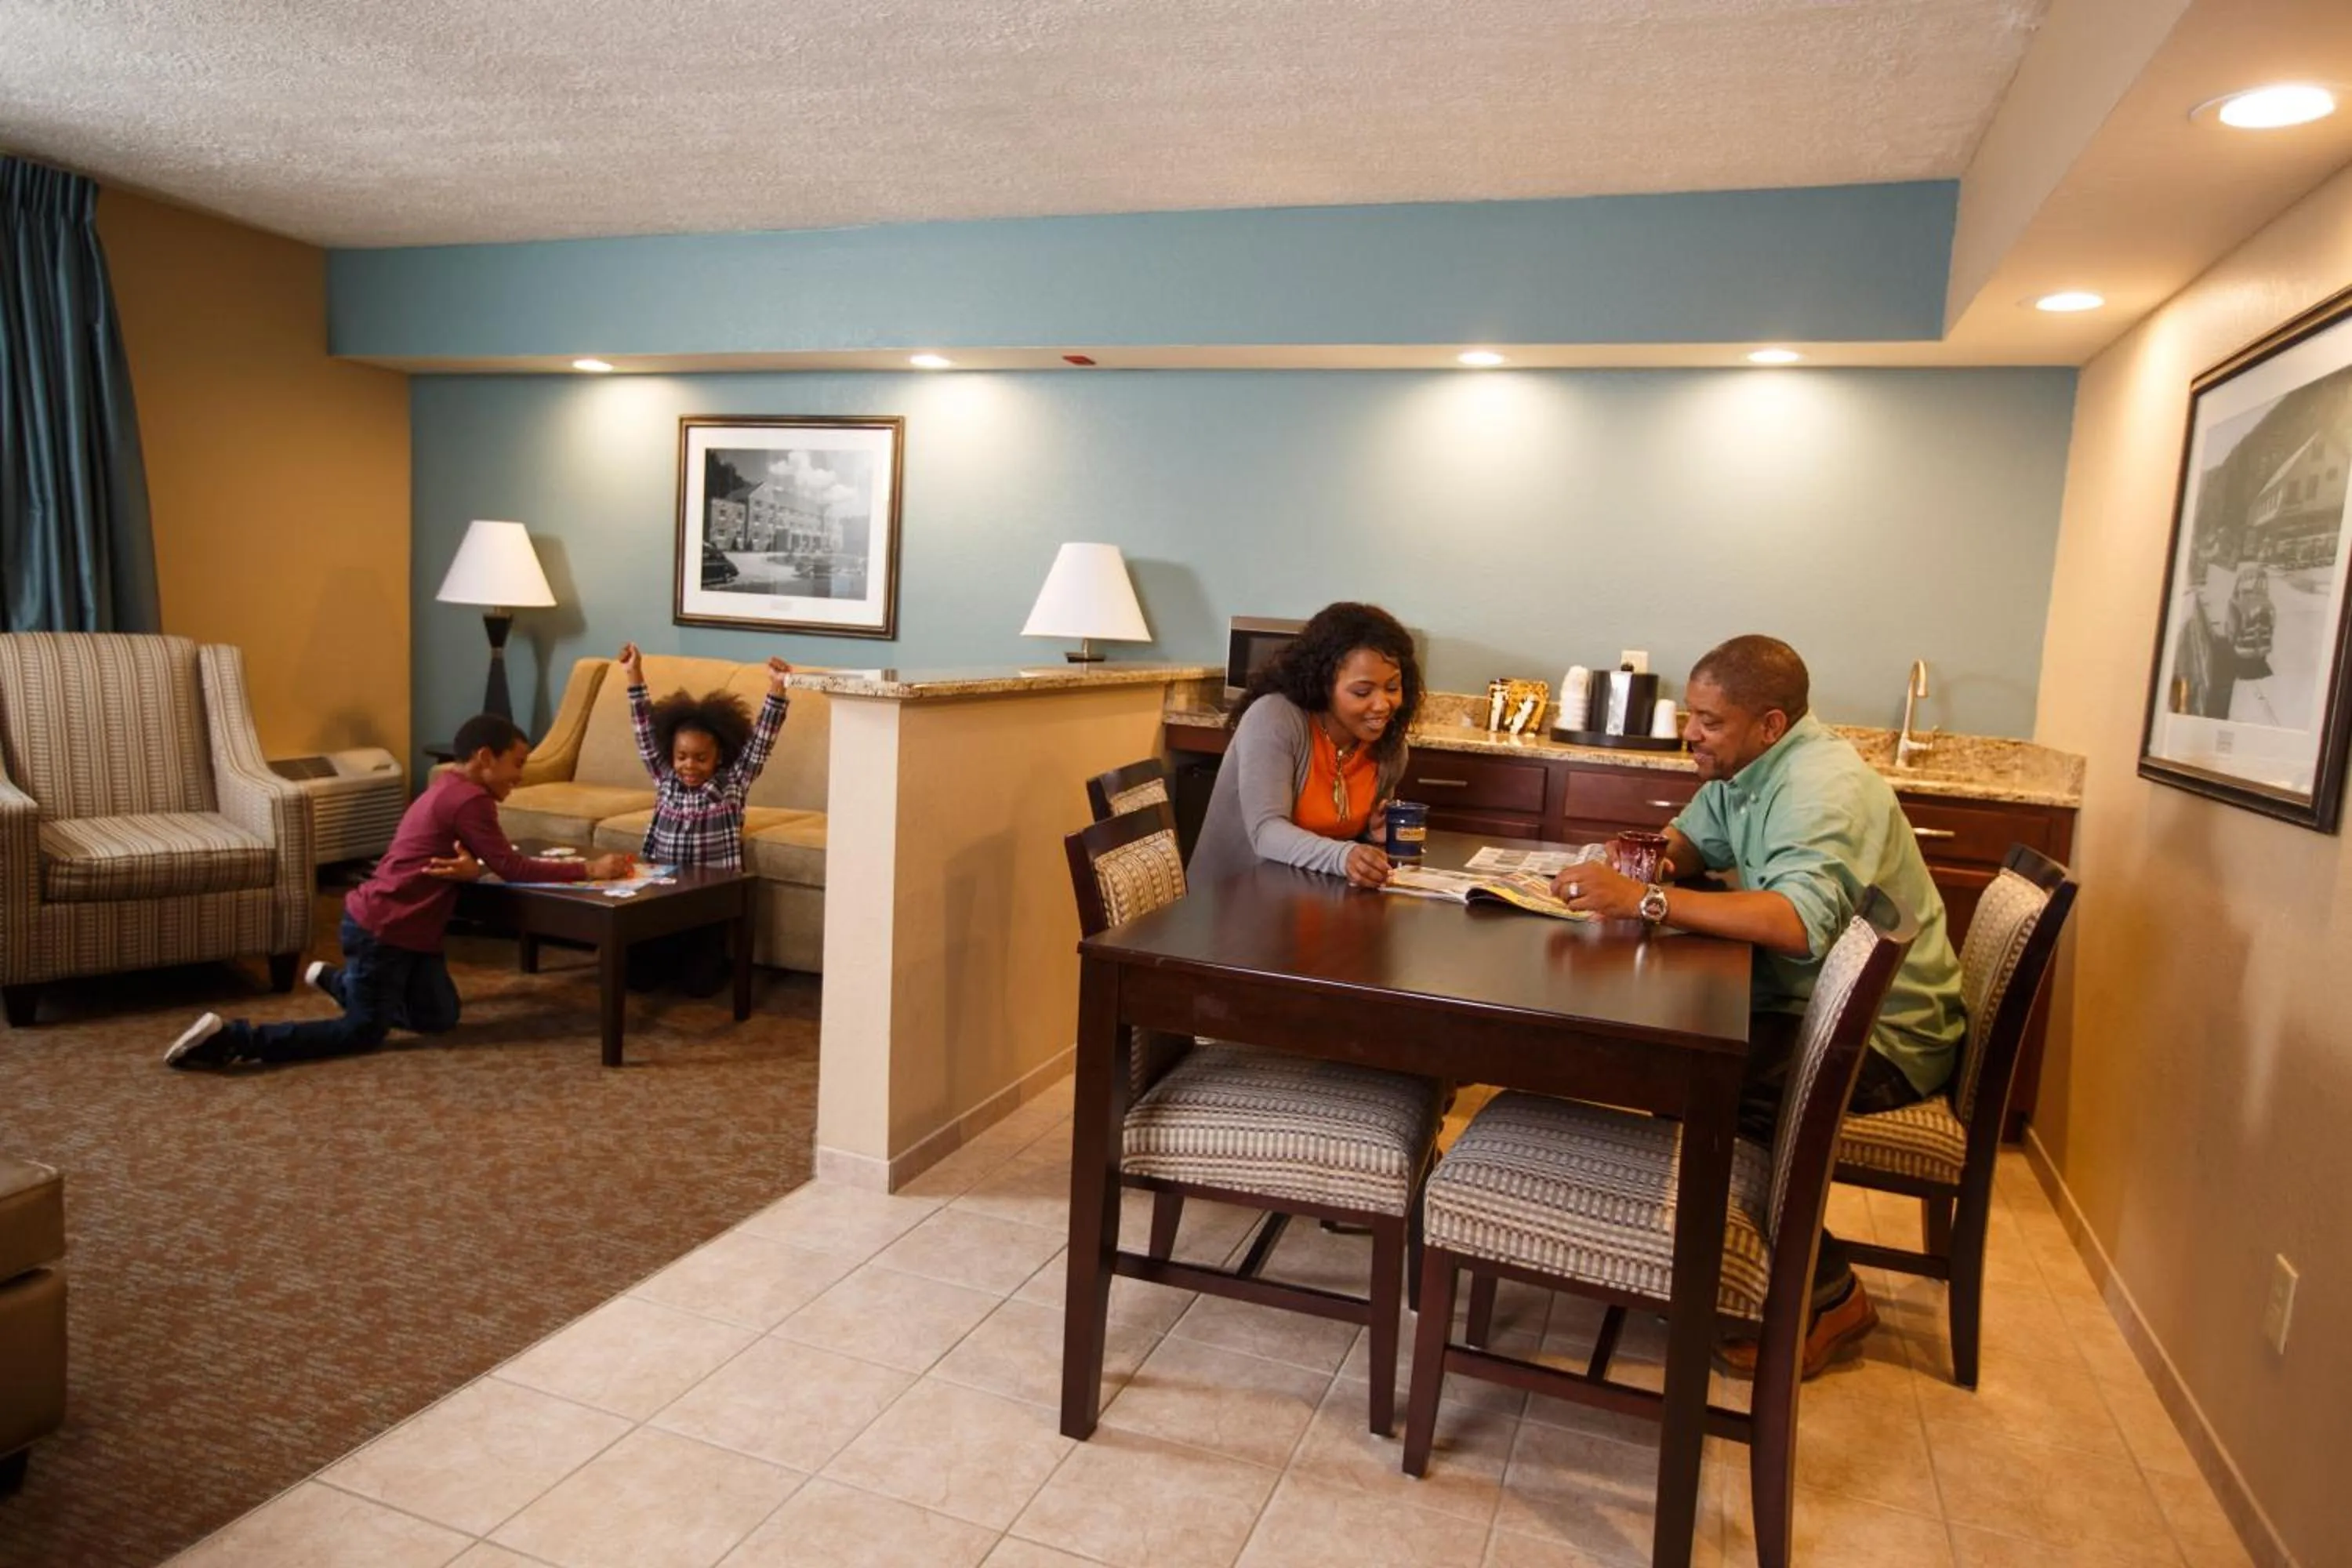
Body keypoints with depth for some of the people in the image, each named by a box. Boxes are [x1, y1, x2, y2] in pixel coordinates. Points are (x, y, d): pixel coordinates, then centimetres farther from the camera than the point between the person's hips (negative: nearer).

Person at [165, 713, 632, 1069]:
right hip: (381, 929, -10)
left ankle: (335, 980, 30)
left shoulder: (450, 790, 13)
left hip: (404, 929, 10)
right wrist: (587, 870, -16)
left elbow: (490, 860, 8)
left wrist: (469, 867, -17)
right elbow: (511, 868, -18)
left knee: (440, 1018, 14)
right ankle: (232, 1037, -4)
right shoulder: (469, 799, -18)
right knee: (364, 1032, -4)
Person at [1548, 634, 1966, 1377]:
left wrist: (1645, 899, -45)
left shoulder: (1822, 788, -26)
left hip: (1886, 1034, -9)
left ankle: (1829, 1294, -5)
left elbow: (1798, 921, -41)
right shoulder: (1745, 767, 5)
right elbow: (1692, 841, 12)